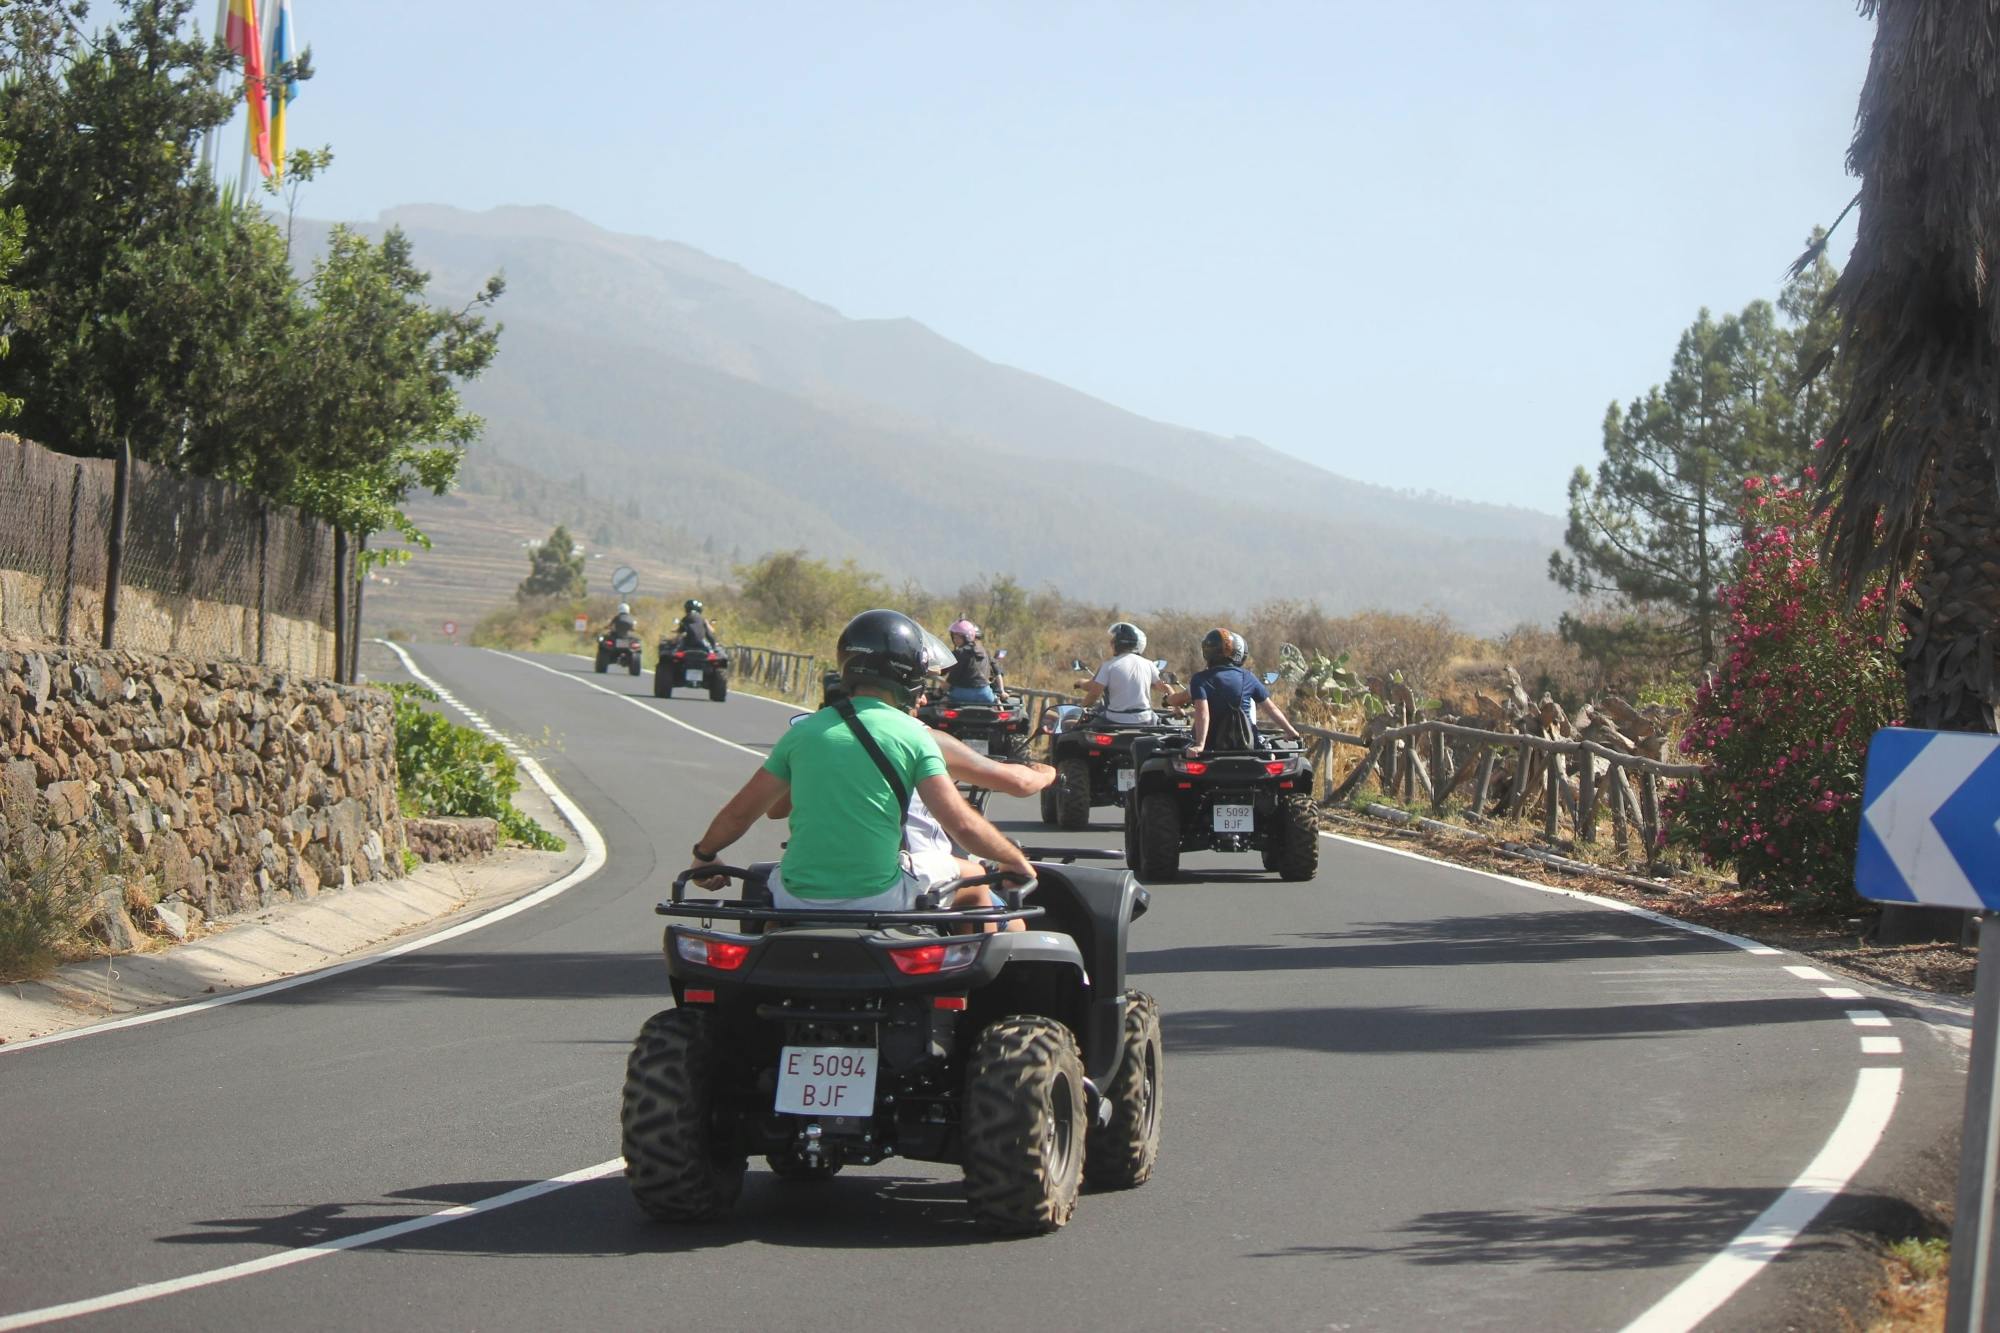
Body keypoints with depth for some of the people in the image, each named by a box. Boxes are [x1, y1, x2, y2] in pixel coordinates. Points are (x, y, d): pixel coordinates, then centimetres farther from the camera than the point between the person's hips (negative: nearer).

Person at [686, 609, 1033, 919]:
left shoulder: (804, 731, 3)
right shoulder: (913, 736, -5)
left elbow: (739, 813, 10)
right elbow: (962, 826, -9)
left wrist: (704, 856, 29)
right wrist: (1016, 862, 8)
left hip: (798, 905, 3)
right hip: (878, 902, -3)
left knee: (771, 880, 38)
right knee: (976, 885, 22)